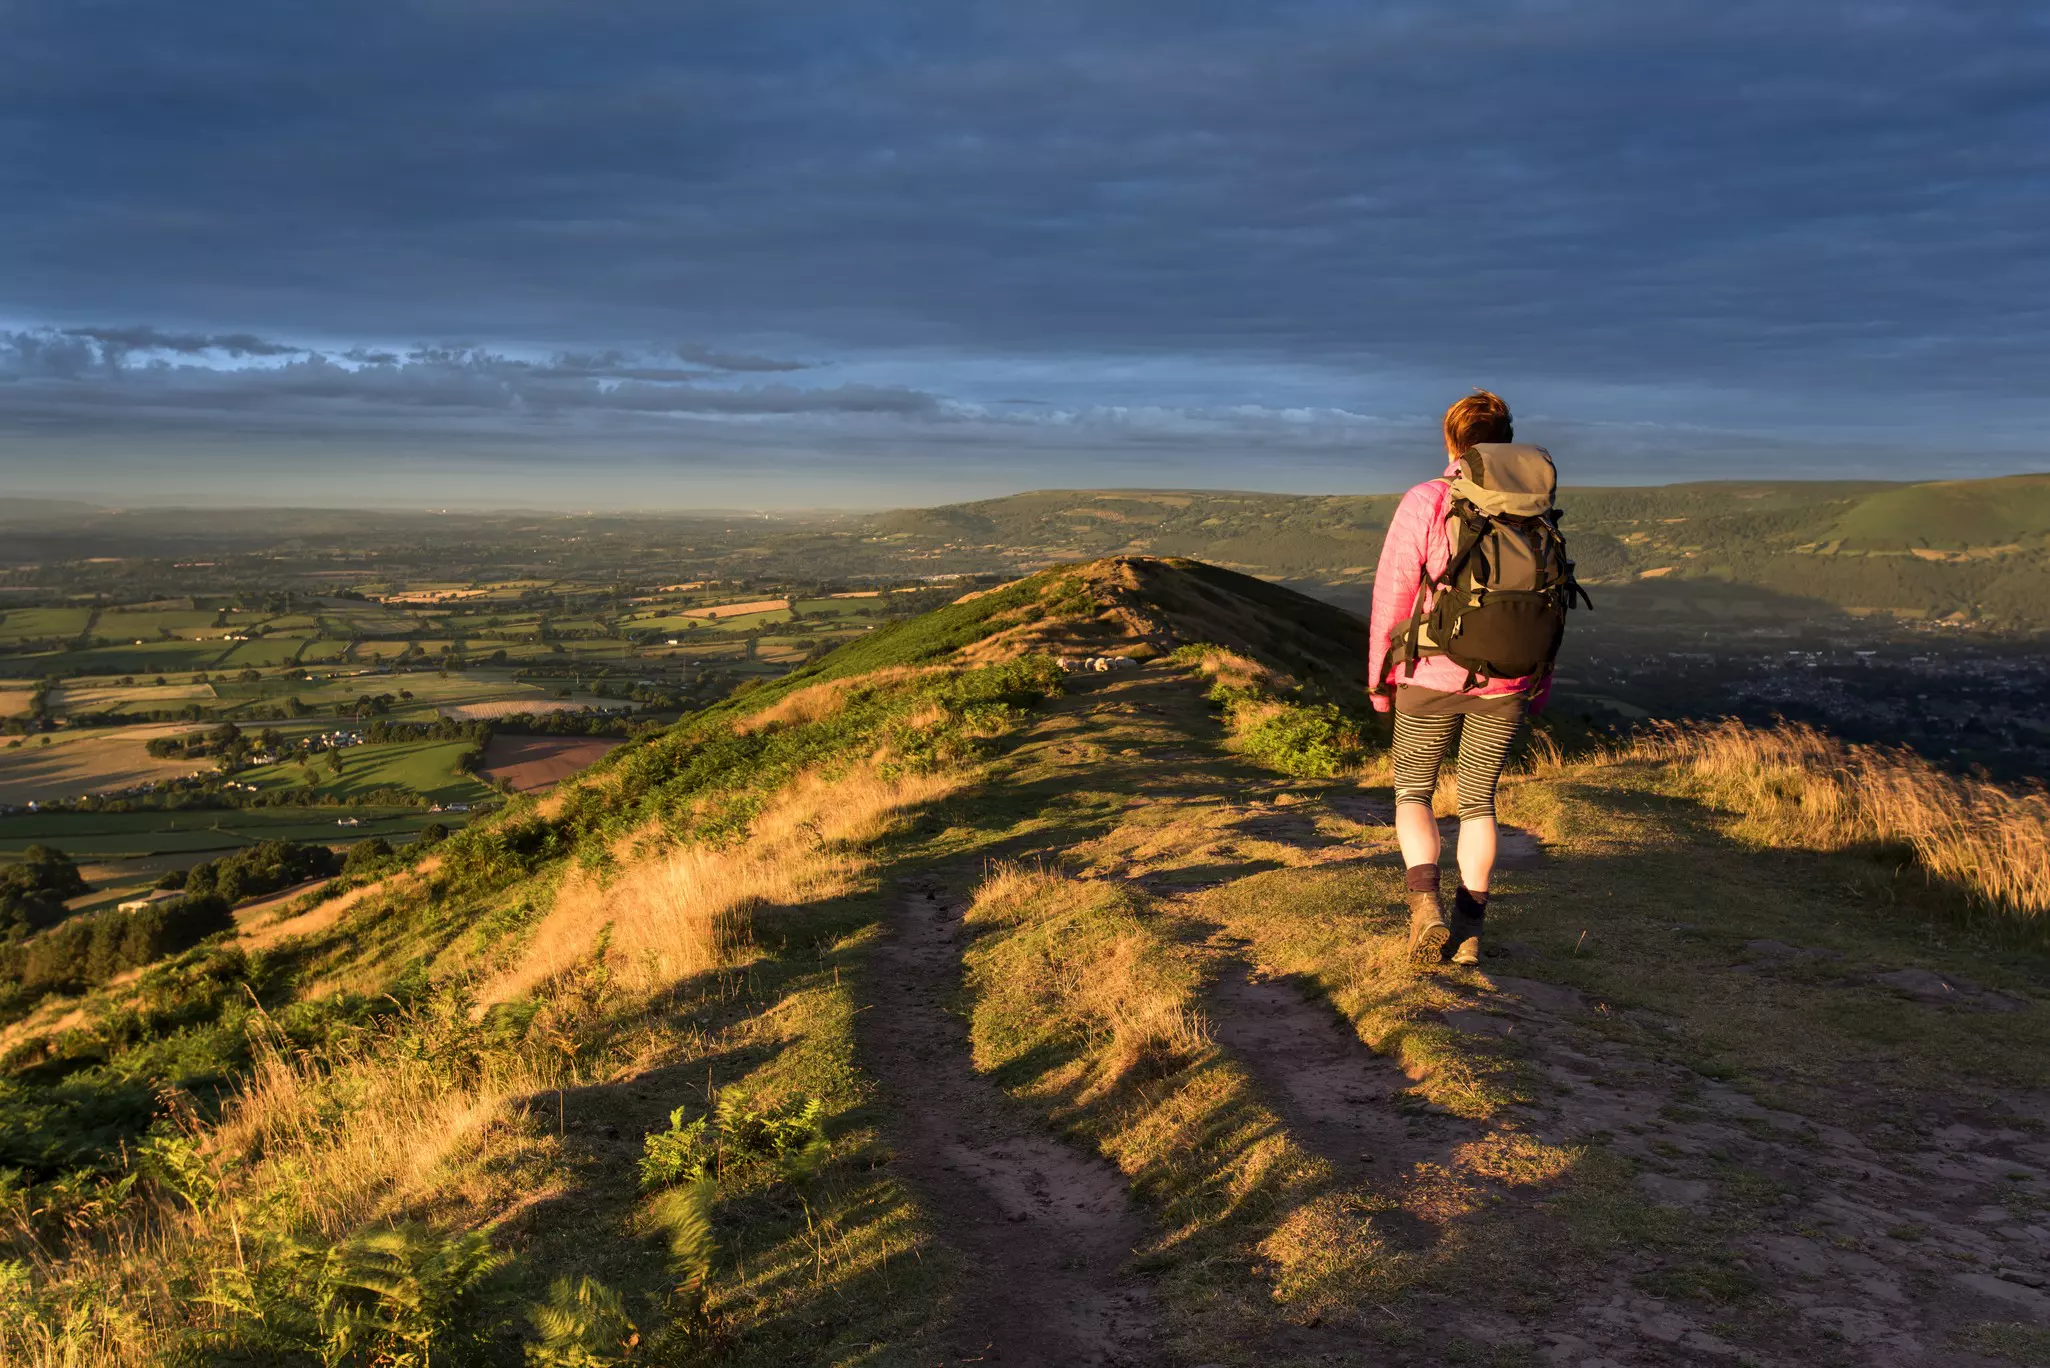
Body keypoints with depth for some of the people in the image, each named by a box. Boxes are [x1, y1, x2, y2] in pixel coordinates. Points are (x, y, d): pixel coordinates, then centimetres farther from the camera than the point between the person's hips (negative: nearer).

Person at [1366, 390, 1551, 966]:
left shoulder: (1423, 503, -11)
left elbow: (1393, 595, -9)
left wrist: (1379, 678, 2)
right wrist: (1541, 681, 16)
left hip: (1431, 679, -3)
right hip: (1505, 683, 3)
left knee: (1413, 793, 14)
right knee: (1478, 801, 16)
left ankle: (1426, 902, -8)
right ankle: (1469, 929, 15)